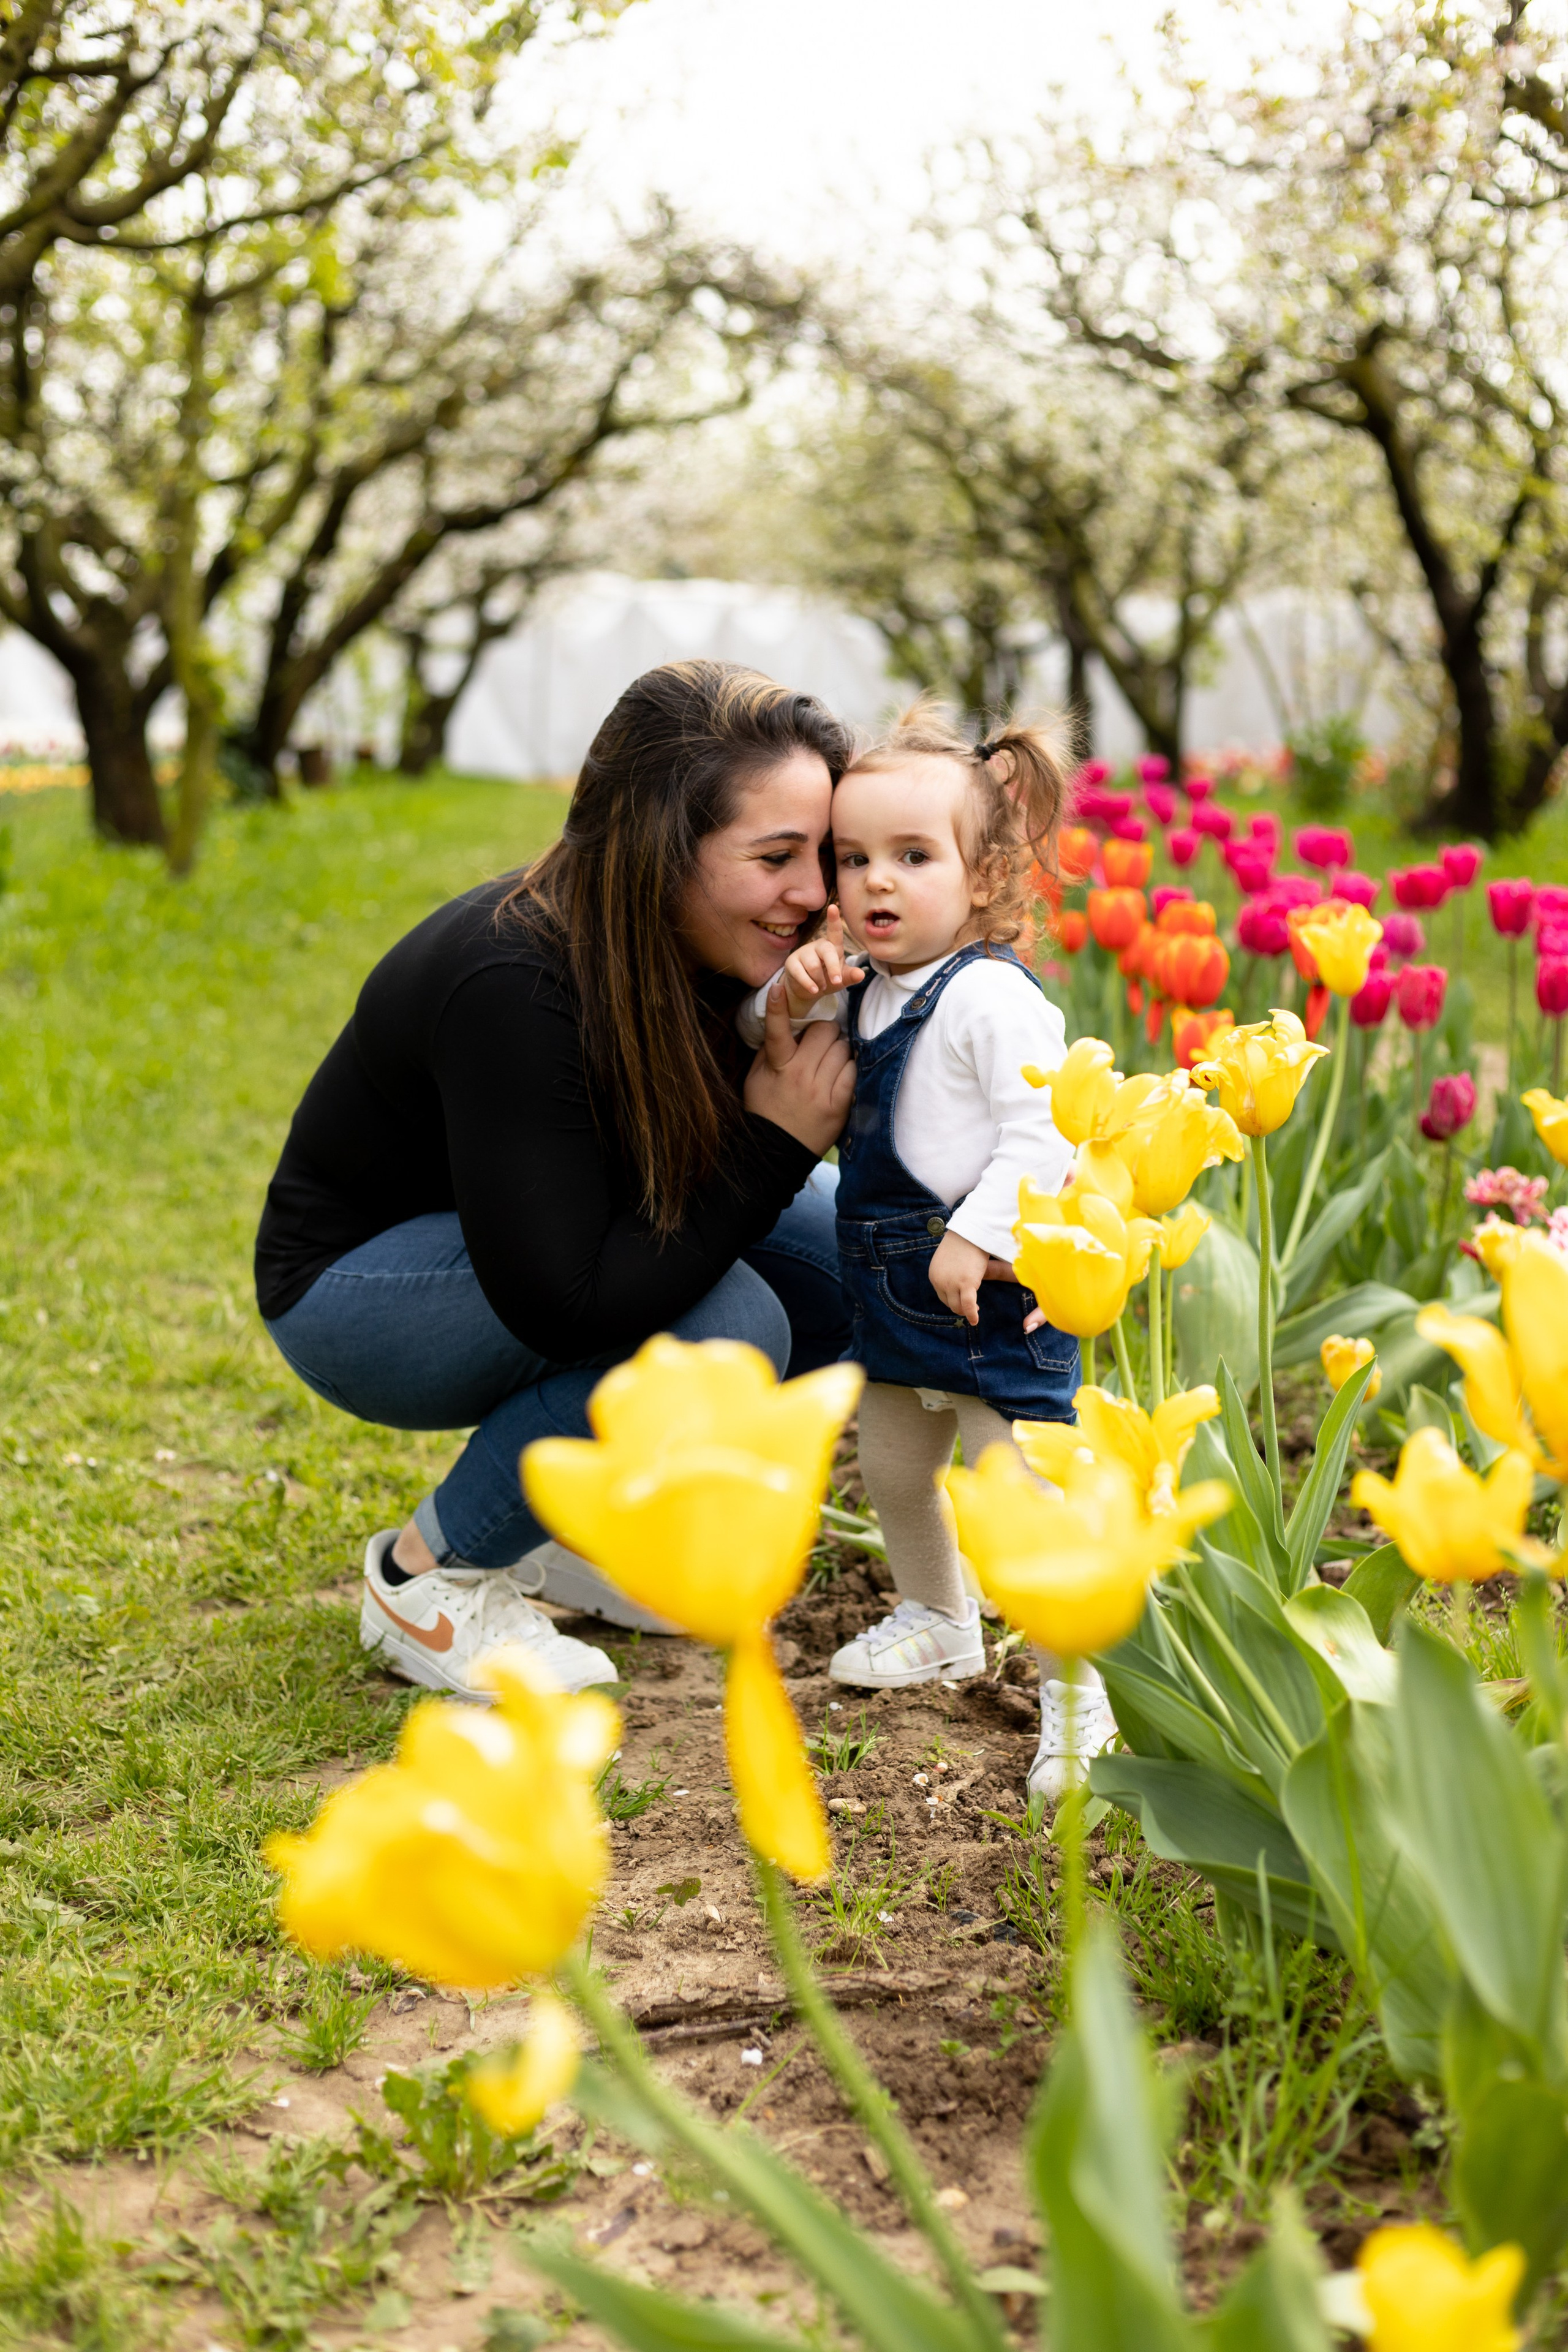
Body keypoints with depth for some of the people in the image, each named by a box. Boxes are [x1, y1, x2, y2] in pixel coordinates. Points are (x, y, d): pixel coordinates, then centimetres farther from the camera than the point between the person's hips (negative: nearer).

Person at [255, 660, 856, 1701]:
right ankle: (430, 1572, -8)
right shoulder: (513, 990, -35)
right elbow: (566, 1306, -36)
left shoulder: (710, 952, -12)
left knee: (844, 1245, -9)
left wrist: (795, 1034, -22)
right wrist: (772, 1146, -32)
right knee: (723, 1325, -30)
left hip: (541, 1231, 8)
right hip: (357, 1286, -8)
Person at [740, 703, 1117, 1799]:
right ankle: (941, 1624, 45)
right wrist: (788, 995, -4)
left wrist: (976, 1237, -28)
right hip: (896, 1290, 9)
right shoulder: (865, 989, 8)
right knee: (894, 1468, 22)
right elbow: (759, 1043, 18)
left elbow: (1044, 1129, -24)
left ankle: (1075, 1688, 2)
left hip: (995, 1287, -9)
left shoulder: (993, 997, -19)